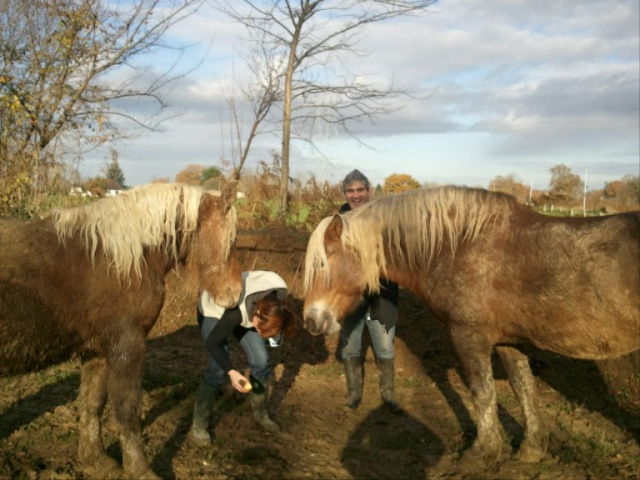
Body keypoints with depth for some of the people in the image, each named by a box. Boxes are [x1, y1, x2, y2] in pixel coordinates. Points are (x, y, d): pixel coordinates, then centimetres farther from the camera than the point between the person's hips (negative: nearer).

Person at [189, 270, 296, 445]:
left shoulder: (277, 300, -29)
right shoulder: (237, 310, -44)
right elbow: (212, 343, -31)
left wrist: (274, 334, -6)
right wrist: (232, 372, -37)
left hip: (247, 311, 5)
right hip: (213, 311, -5)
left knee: (261, 360, -3)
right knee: (218, 368, -17)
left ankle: (260, 413, 21)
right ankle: (198, 425, -1)